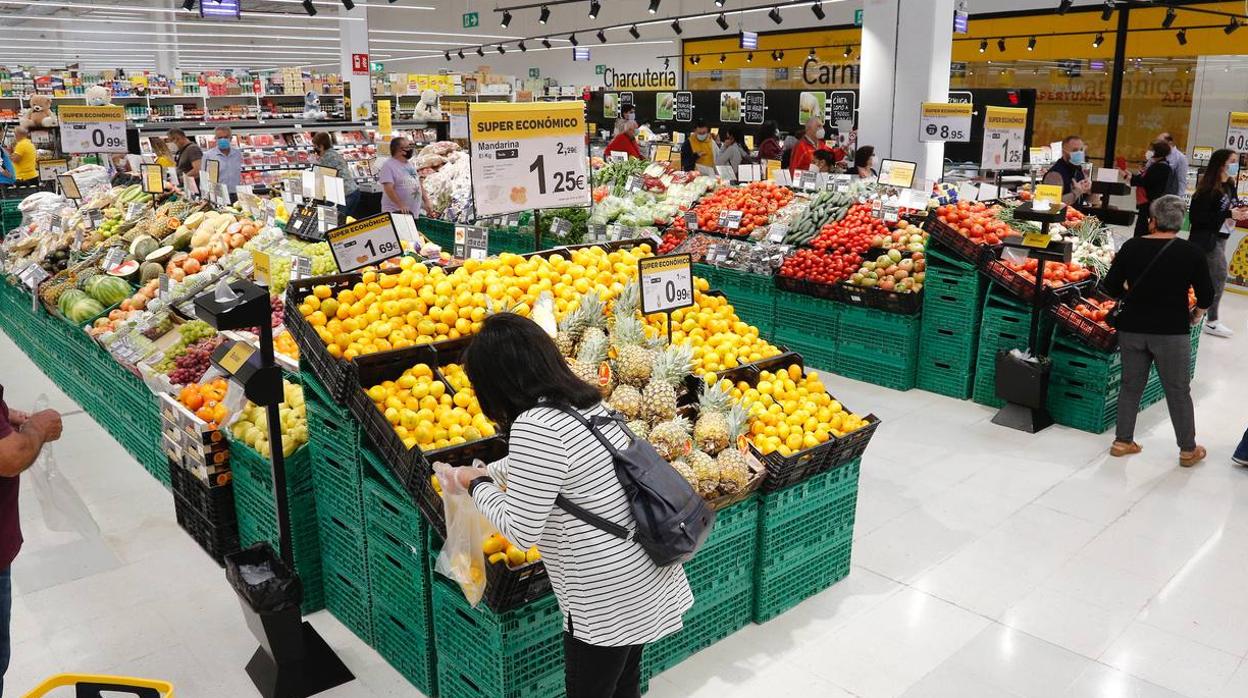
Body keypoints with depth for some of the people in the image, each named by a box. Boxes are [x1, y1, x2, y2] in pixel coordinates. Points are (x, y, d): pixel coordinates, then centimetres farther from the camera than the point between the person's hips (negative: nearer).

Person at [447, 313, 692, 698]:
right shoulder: (584, 402, 4)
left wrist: (476, 485, -3)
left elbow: (521, 532, -19)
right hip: (646, 575, 8)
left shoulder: (535, 426, -24)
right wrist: (487, 471, 35)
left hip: (606, 598, -8)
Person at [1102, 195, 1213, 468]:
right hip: (1172, 332, -2)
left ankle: (1122, 441, 23)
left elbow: (1111, 287, 0)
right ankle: (1188, 450, 21)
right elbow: (1206, 296, -3)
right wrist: (1196, 315, 17)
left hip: (1132, 329, 2)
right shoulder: (1190, 253, -8)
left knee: (1131, 386, 15)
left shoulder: (1131, 247, -4)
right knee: (1178, 391, 10)